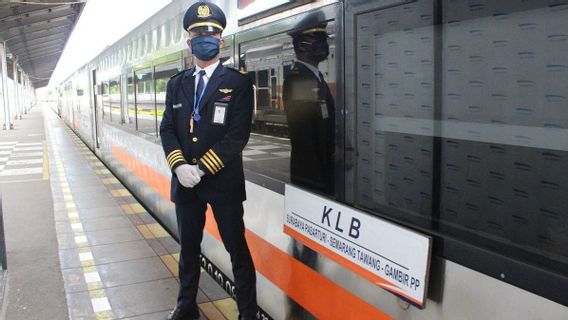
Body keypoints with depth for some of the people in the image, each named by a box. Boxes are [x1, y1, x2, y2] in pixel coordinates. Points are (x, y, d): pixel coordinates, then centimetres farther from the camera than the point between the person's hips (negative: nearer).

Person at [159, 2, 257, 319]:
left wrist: (201, 168, -17)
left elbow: (237, 135, -14)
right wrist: (179, 165, -11)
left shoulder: (237, 83, -6)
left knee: (237, 249, 4)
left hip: (223, 181, -5)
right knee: (189, 246, 18)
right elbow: (167, 129, 6)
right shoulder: (177, 84, 11)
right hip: (185, 181, 5)